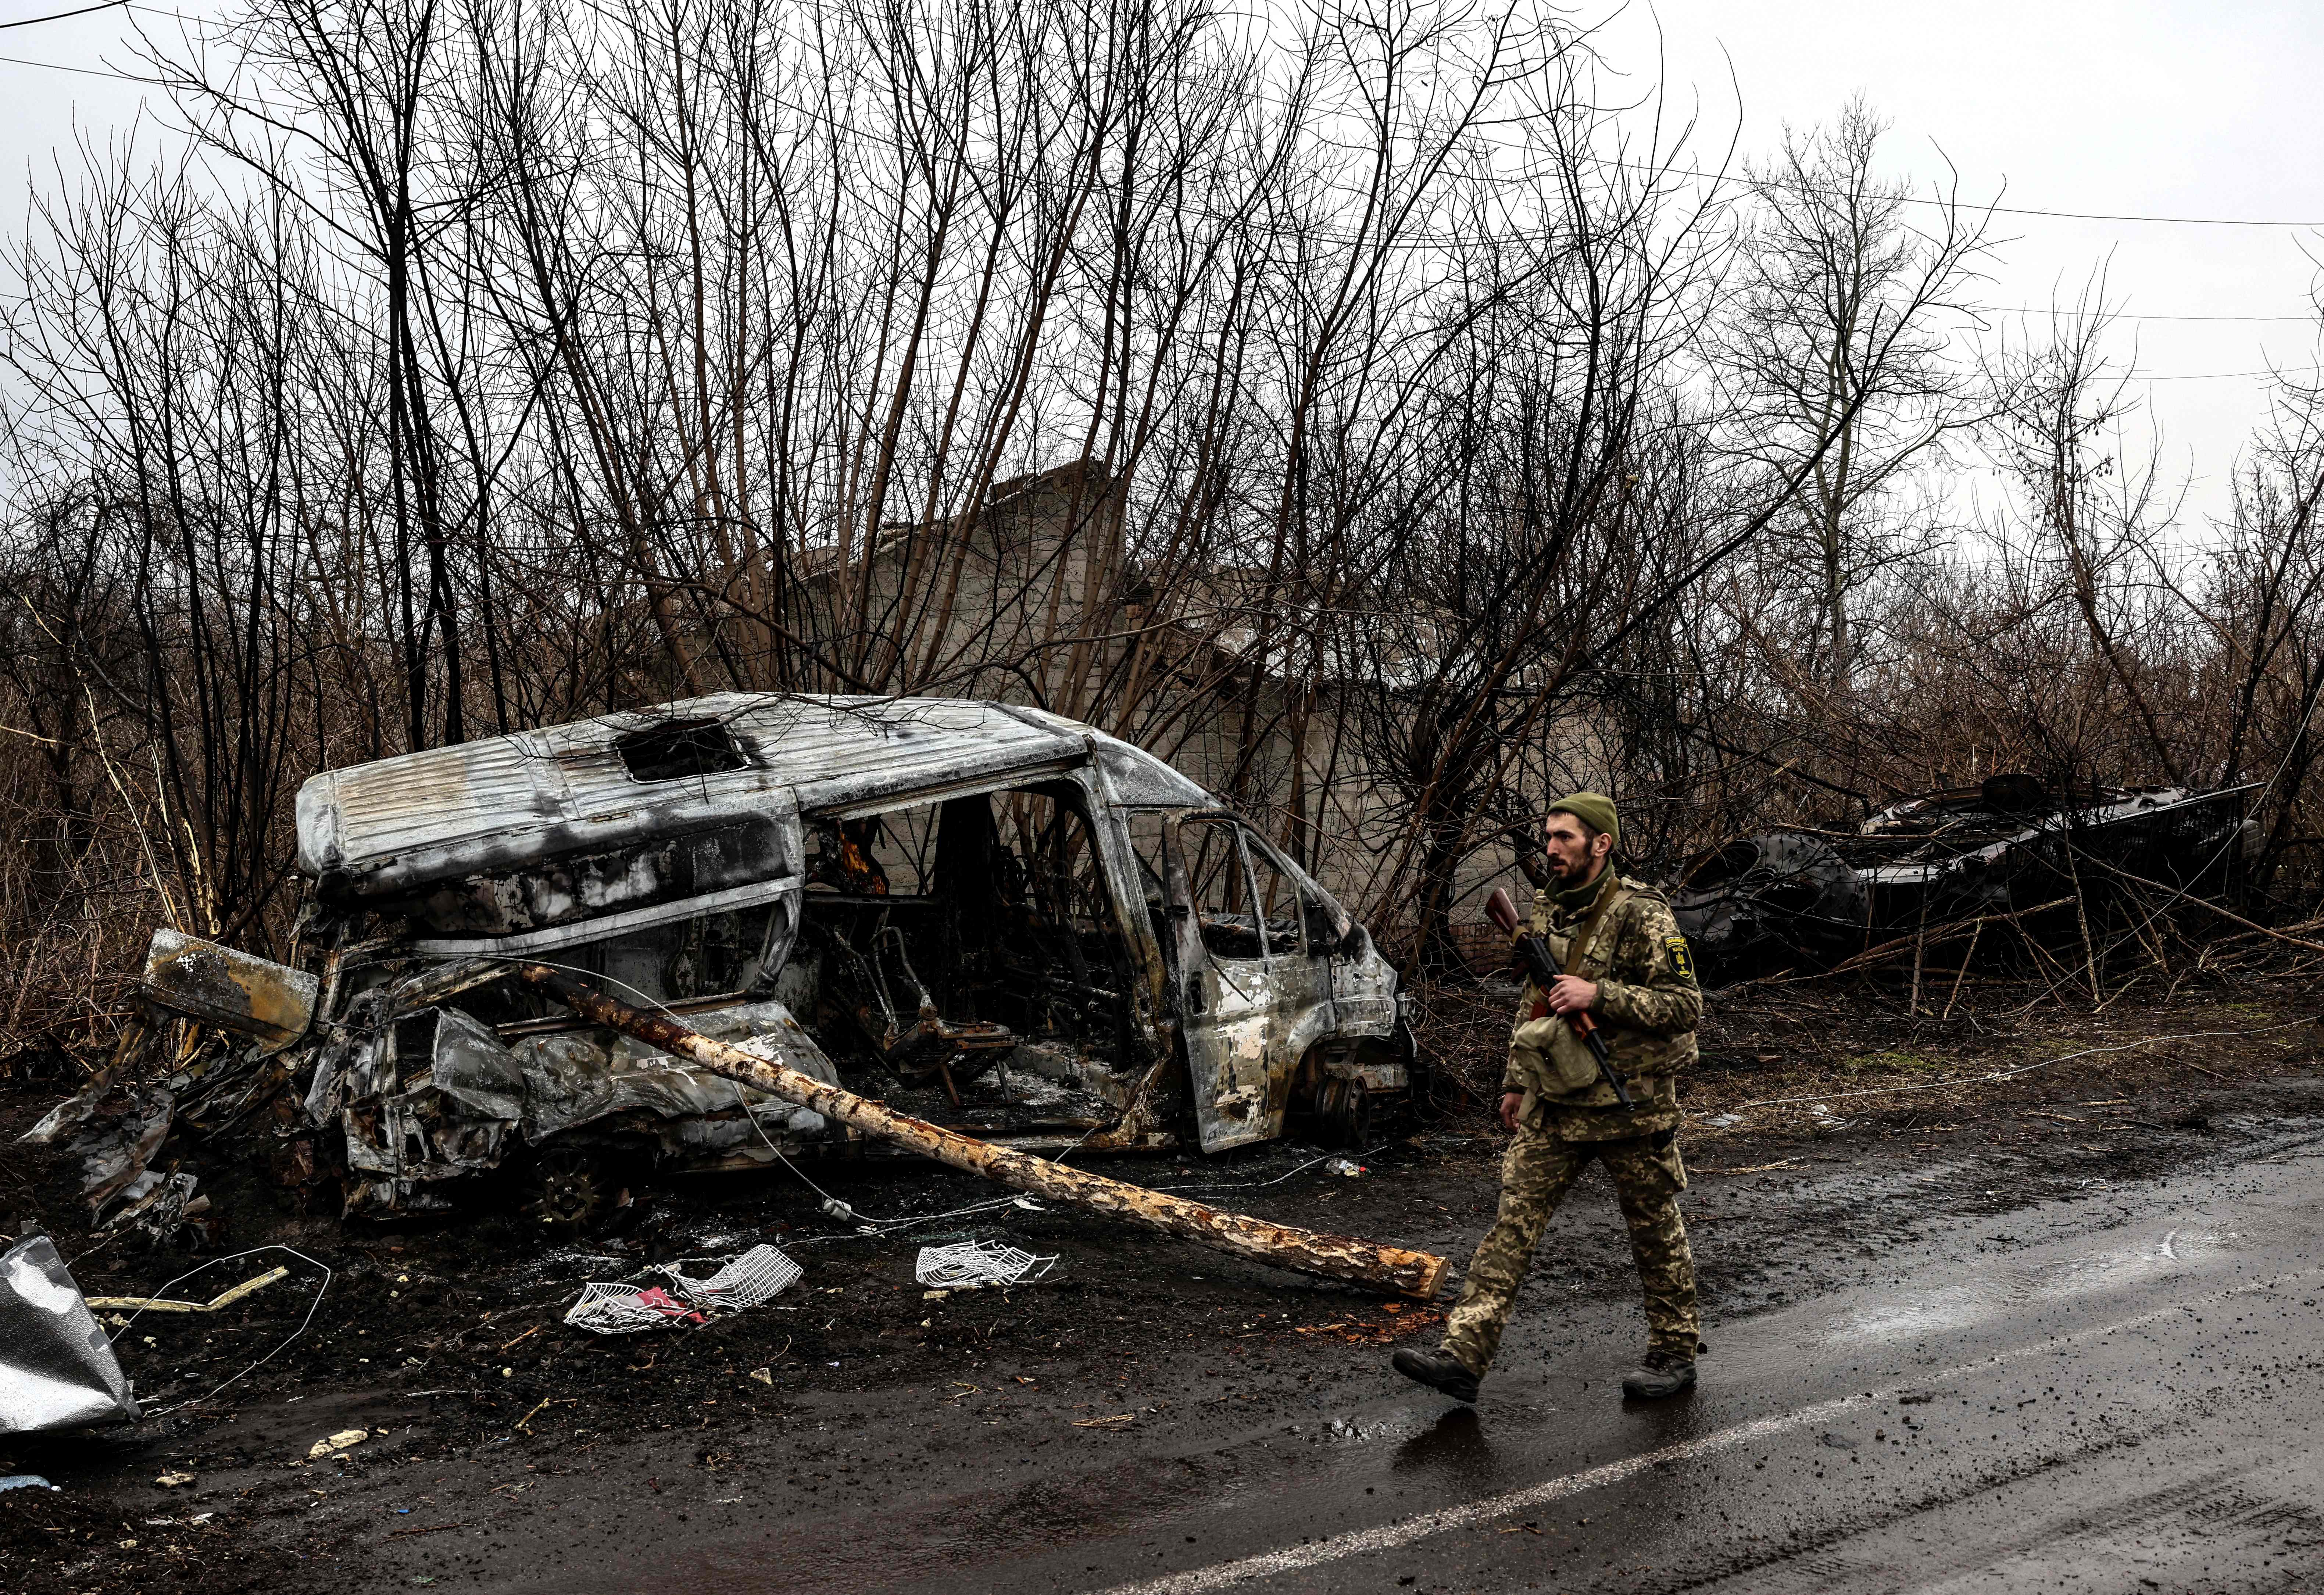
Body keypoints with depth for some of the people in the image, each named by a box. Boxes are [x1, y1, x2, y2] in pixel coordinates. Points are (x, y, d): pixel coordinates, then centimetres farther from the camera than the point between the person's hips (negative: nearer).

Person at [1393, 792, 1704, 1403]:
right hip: (1554, 1105, 6)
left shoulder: (1642, 916, -13)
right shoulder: (1547, 911, 8)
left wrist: (1600, 994, -25)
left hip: (1629, 1105, -6)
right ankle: (1463, 1355, -3)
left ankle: (1675, 1353, 27)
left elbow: (1686, 1005, -17)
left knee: (1655, 1230, 10)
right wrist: (1516, 1080, 18)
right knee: (1514, 1221, -1)